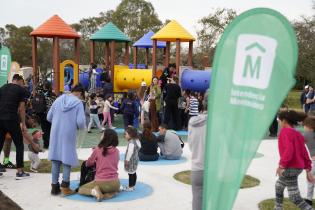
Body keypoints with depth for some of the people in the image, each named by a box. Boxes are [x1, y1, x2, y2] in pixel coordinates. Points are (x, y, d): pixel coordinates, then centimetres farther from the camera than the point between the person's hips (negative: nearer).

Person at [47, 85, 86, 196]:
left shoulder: (59, 99, 5)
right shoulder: (78, 102, -6)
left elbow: (49, 117, 8)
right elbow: (80, 122, -14)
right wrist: (82, 127, 7)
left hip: (55, 133, 4)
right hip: (68, 134, -4)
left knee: (55, 159, 9)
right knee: (67, 158, 5)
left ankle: (54, 186, 13)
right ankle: (65, 186, -1)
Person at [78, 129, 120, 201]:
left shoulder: (97, 150, -6)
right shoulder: (116, 151, 2)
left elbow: (88, 164, 9)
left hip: (101, 182, -3)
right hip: (115, 183, 3)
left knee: (81, 189, 21)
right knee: (114, 187, 40)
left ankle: (94, 191, -8)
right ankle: (111, 193, 5)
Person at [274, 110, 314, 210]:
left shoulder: (285, 131, -13)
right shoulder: (298, 134, 11)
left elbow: (289, 149, -27)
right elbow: (304, 153, 8)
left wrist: (281, 165, -25)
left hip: (290, 168, -9)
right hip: (298, 168, 9)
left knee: (295, 198, -3)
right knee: (278, 185, 28)